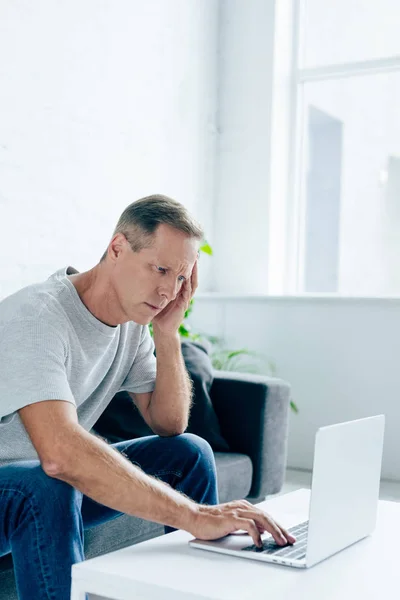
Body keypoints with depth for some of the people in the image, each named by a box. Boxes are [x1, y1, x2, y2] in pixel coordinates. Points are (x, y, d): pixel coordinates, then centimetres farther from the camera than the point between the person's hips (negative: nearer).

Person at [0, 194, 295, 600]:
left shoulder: (134, 322, -3)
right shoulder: (37, 315, -29)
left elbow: (169, 426, 0)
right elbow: (60, 454, -43)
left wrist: (167, 334, -14)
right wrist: (194, 516, -44)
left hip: (62, 479, 7)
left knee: (189, 453, -2)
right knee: (48, 487, -38)